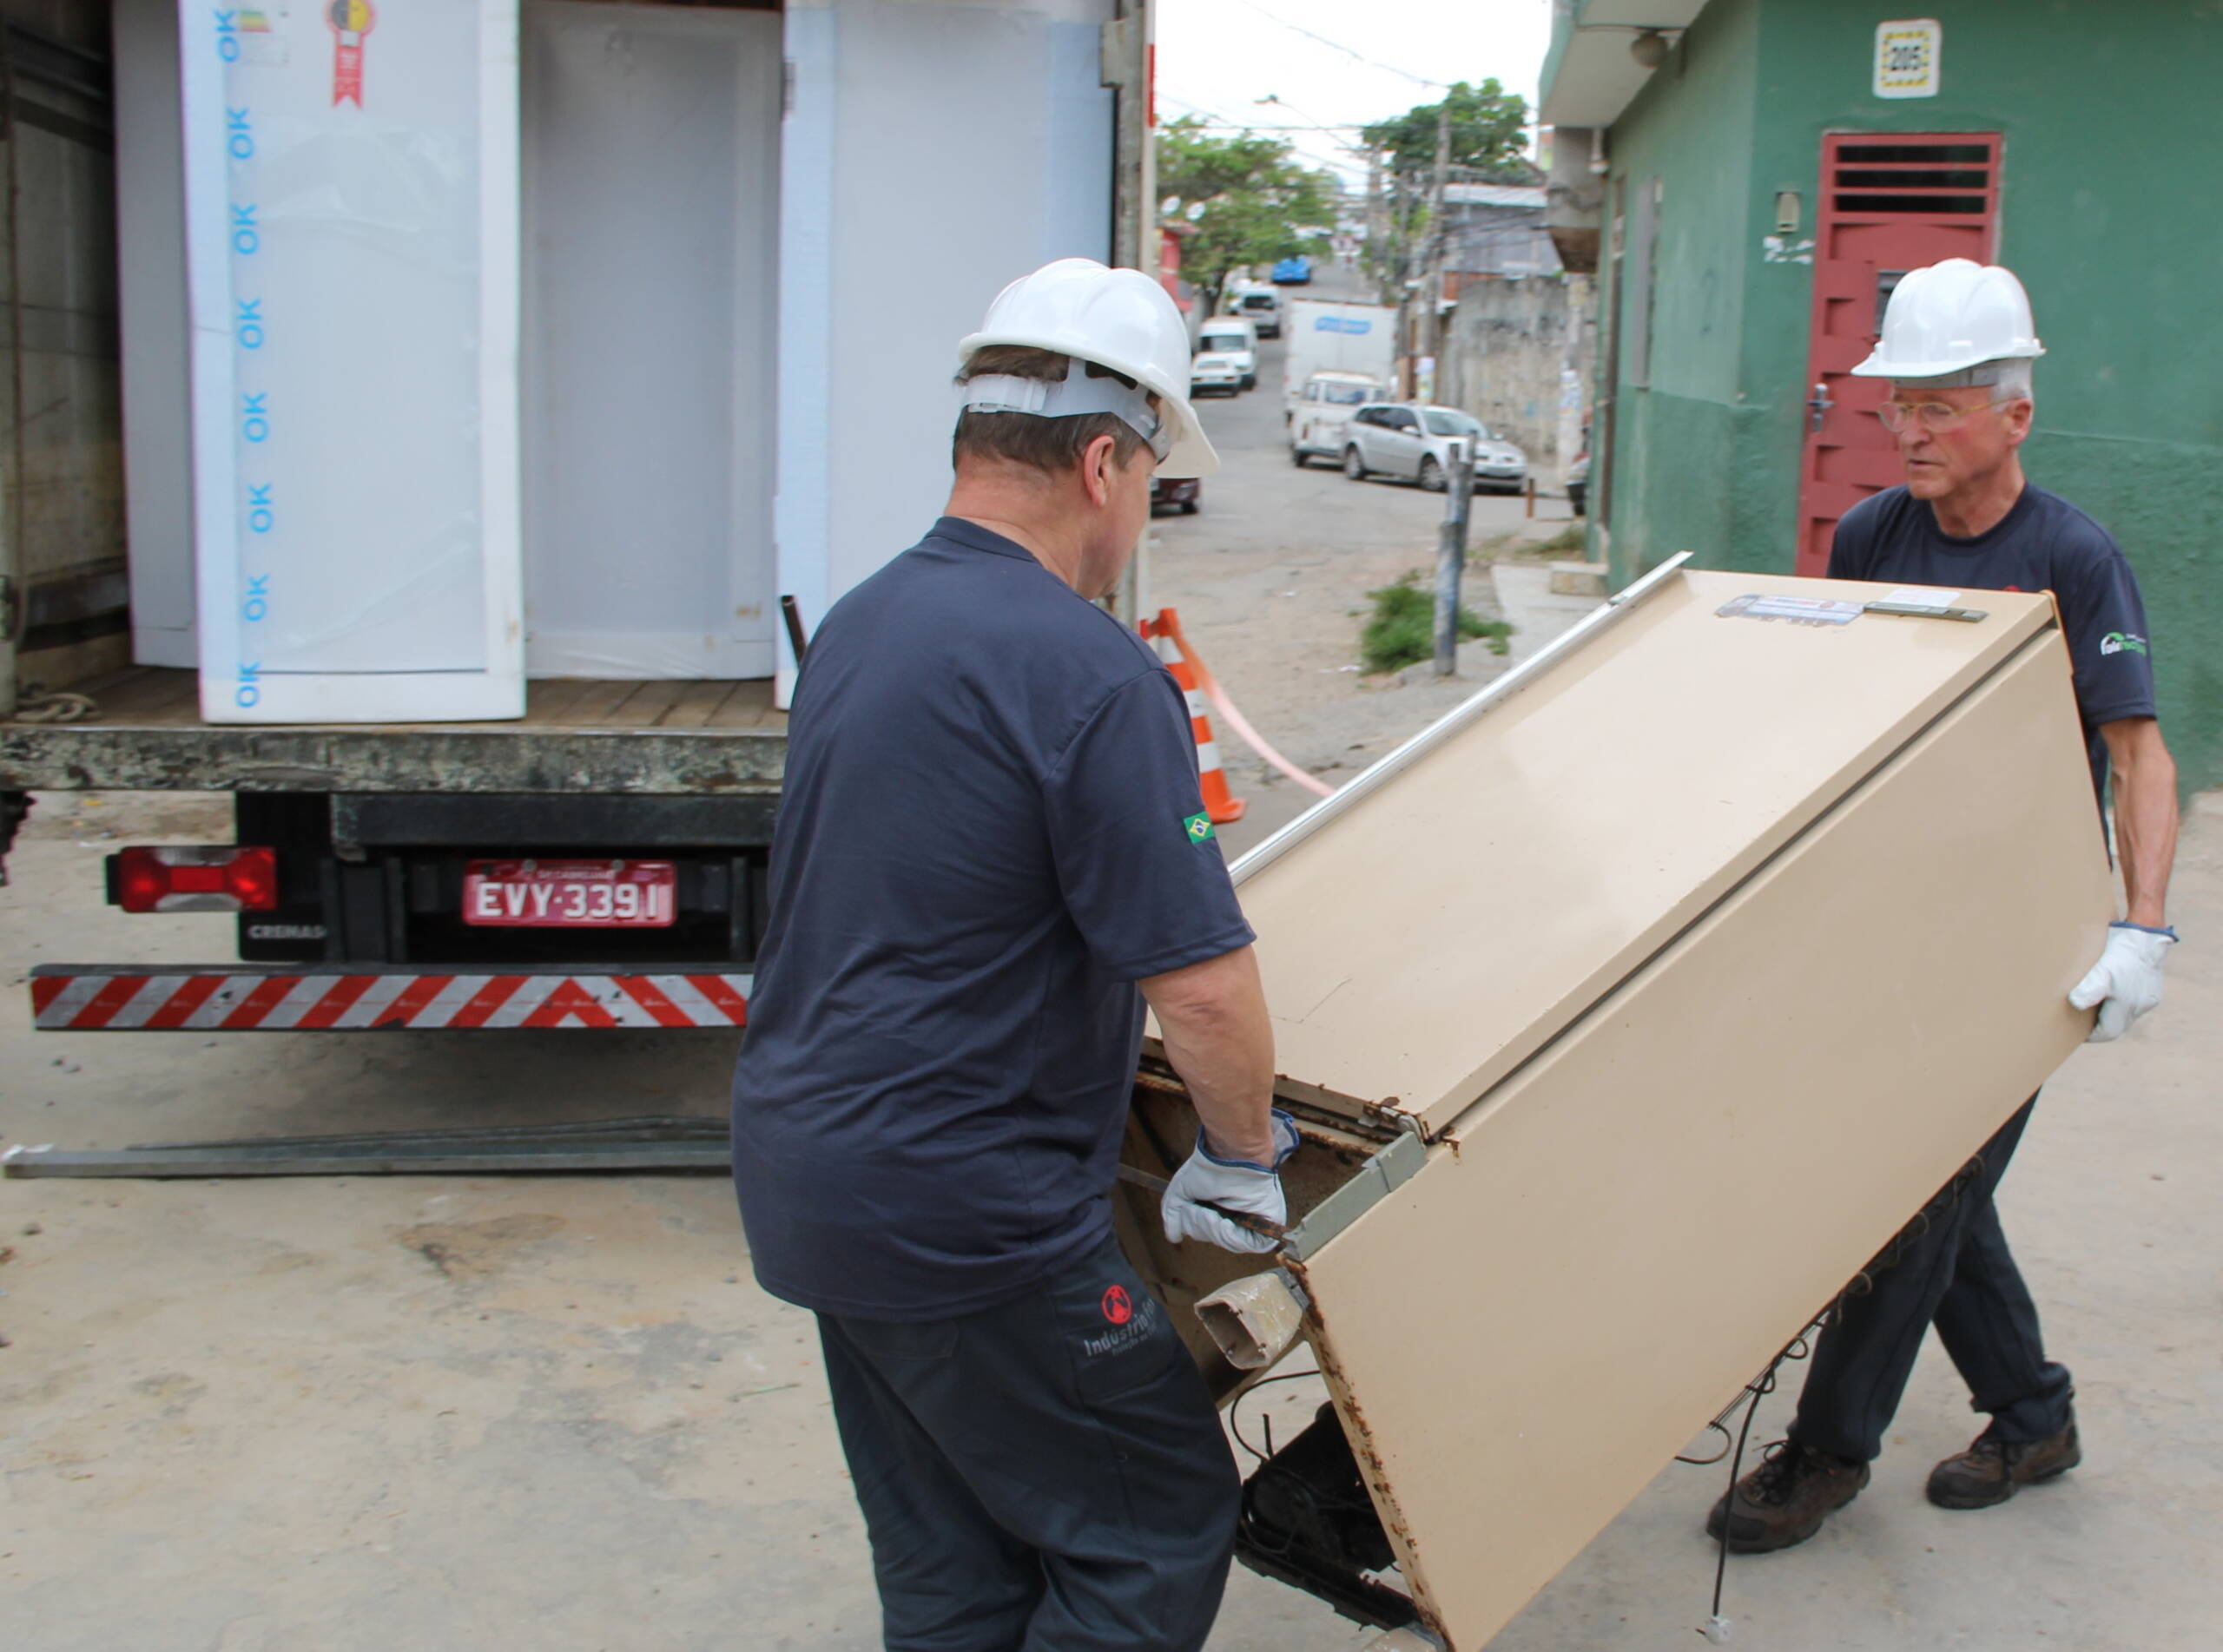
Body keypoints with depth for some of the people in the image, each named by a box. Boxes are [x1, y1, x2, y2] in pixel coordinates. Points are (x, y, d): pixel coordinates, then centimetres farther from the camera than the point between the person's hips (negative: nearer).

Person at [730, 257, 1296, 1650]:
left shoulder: (858, 624, 9)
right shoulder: (1088, 673, -20)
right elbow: (1199, 981, -21)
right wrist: (1245, 1151, -4)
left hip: (807, 1170, 9)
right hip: (966, 1212, -9)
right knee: (1160, 1534, 8)